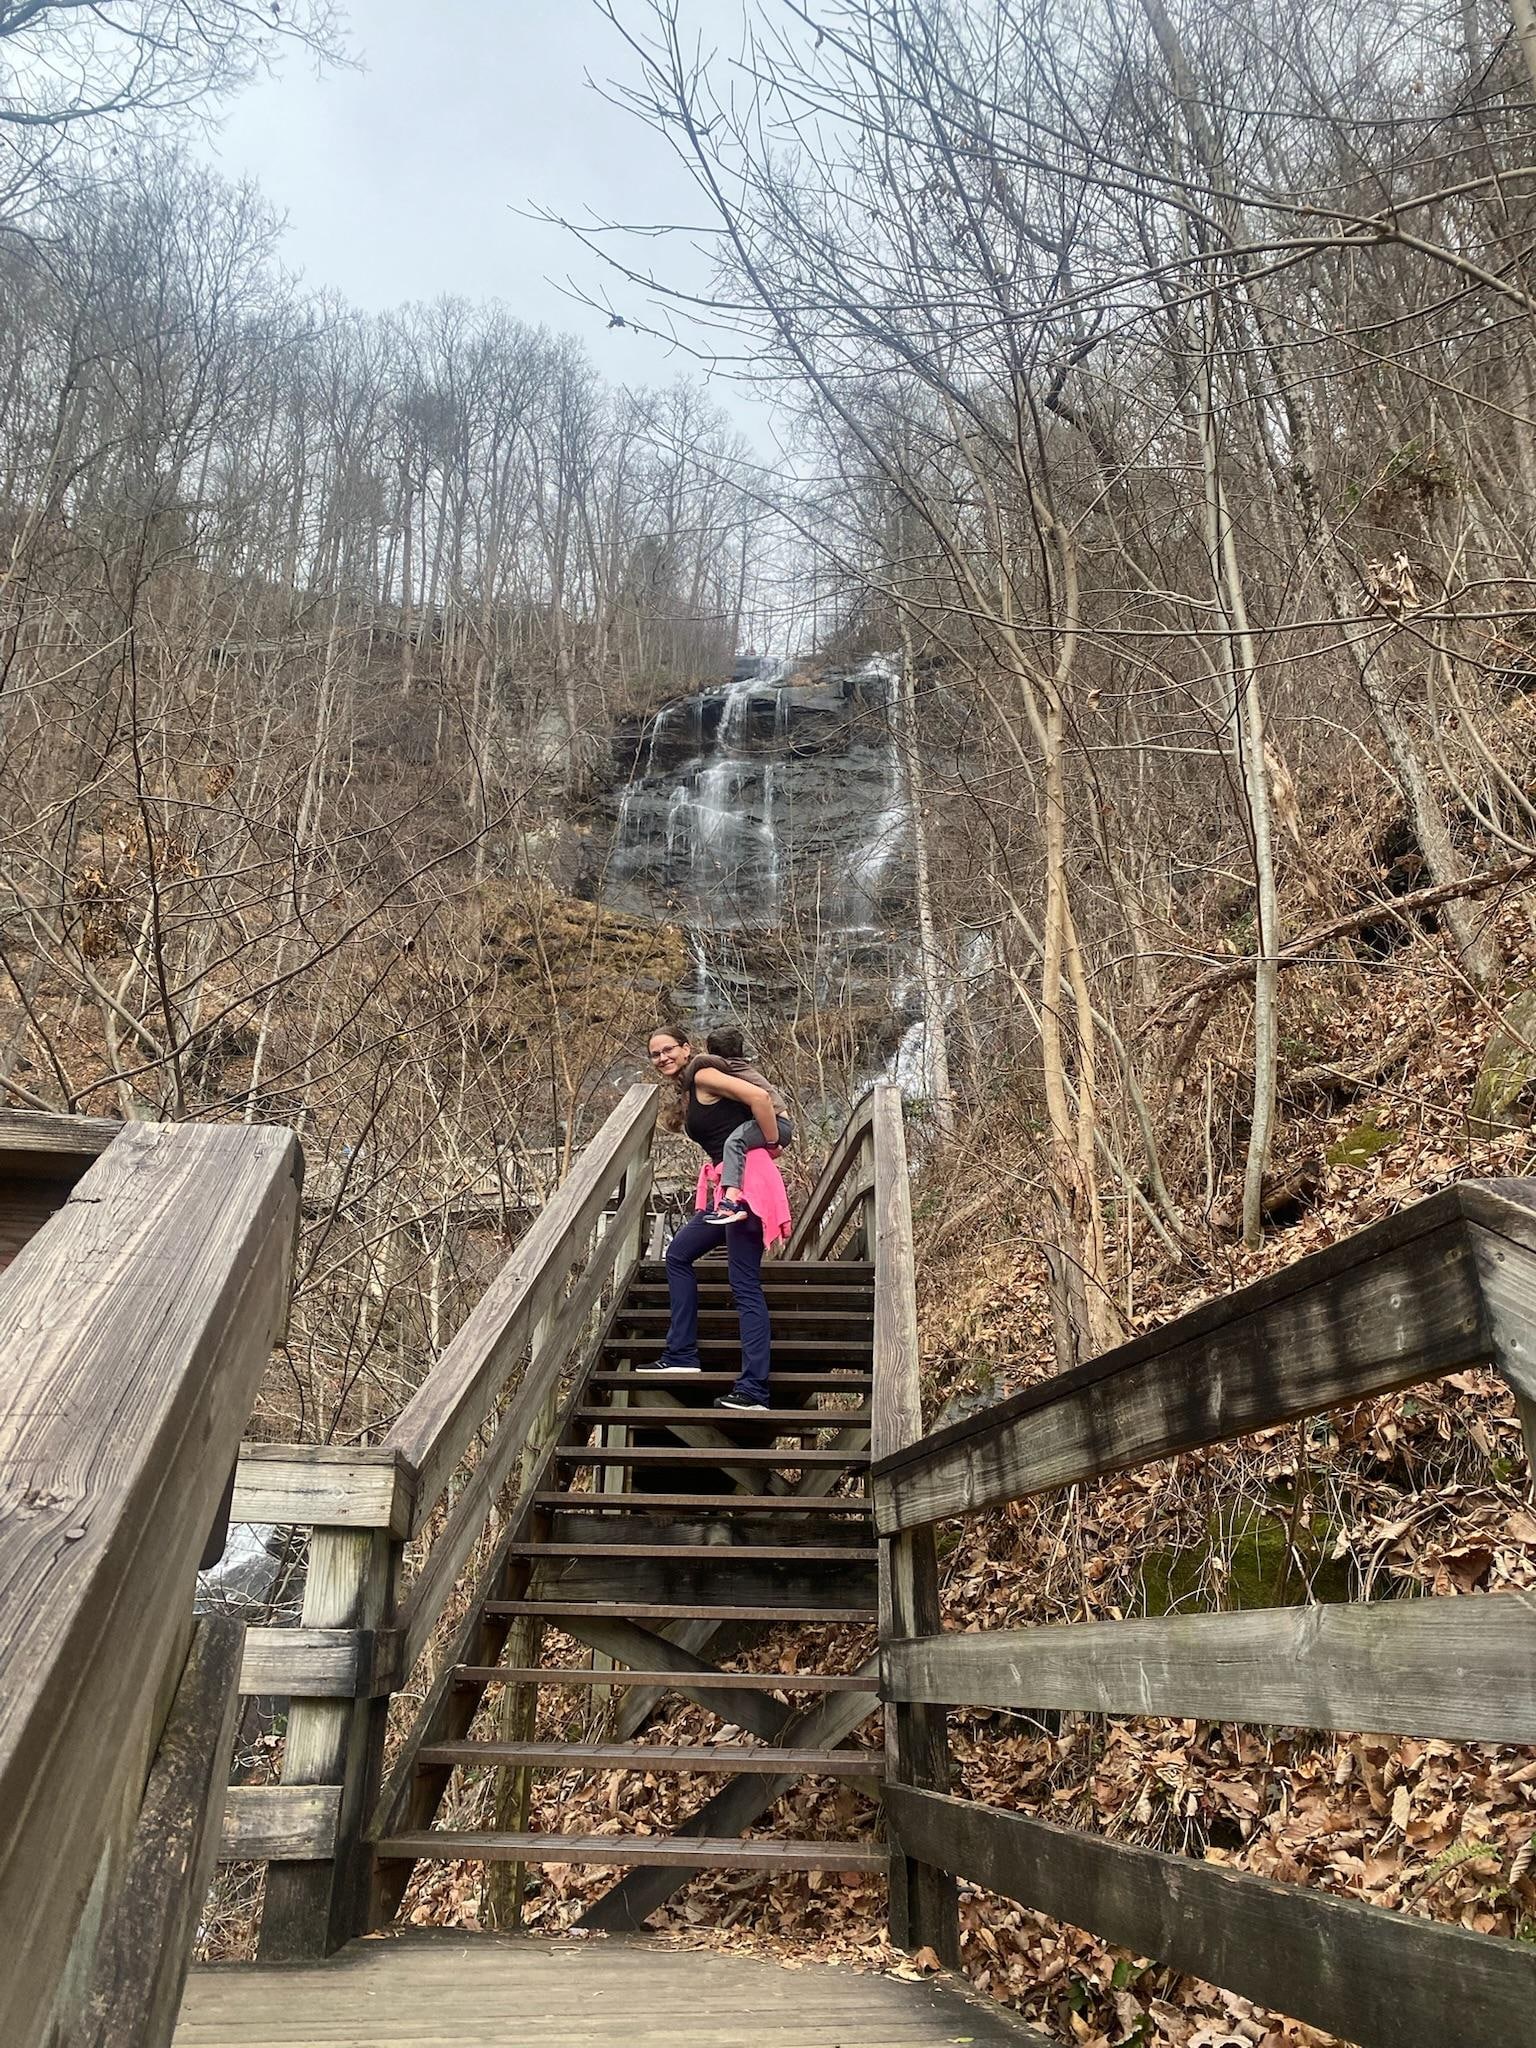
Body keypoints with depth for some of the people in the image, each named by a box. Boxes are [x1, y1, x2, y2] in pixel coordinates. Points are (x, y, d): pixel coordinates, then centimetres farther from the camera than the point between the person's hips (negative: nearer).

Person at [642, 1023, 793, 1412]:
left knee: (745, 1285, -11)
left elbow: (759, 1097, -18)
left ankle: (753, 1392, -11)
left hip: (747, 1181, -10)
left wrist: (770, 1147, -9)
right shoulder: (686, 1093, 21)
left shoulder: (702, 1075, -6)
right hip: (725, 1187, 10)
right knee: (679, 1253, 18)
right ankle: (680, 1355, 22)